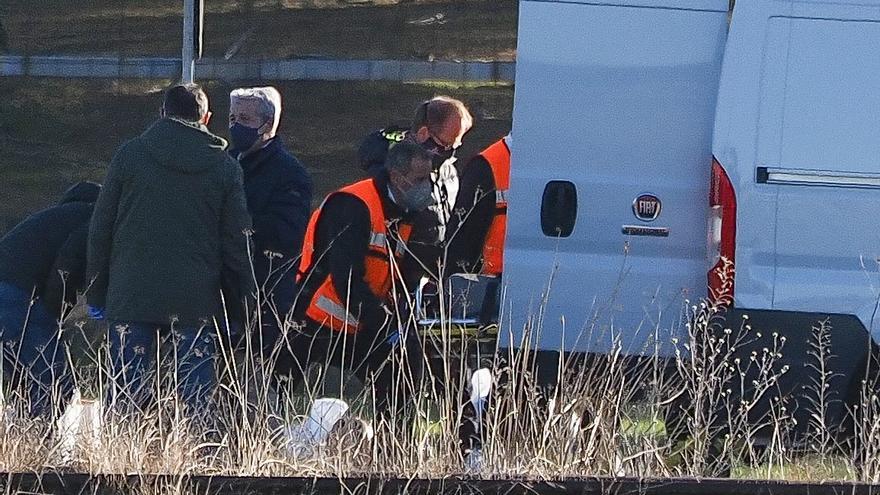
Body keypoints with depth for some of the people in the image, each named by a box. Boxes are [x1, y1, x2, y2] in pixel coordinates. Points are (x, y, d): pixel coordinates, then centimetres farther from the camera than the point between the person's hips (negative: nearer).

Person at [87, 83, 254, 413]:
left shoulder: (129, 155, 4)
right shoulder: (225, 167, 5)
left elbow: (100, 228, 5)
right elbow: (237, 241, 4)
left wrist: (97, 294, 11)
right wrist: (242, 301, 11)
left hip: (131, 296, 0)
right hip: (197, 299, 0)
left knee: (125, 389, 1)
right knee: (195, 397, 1)